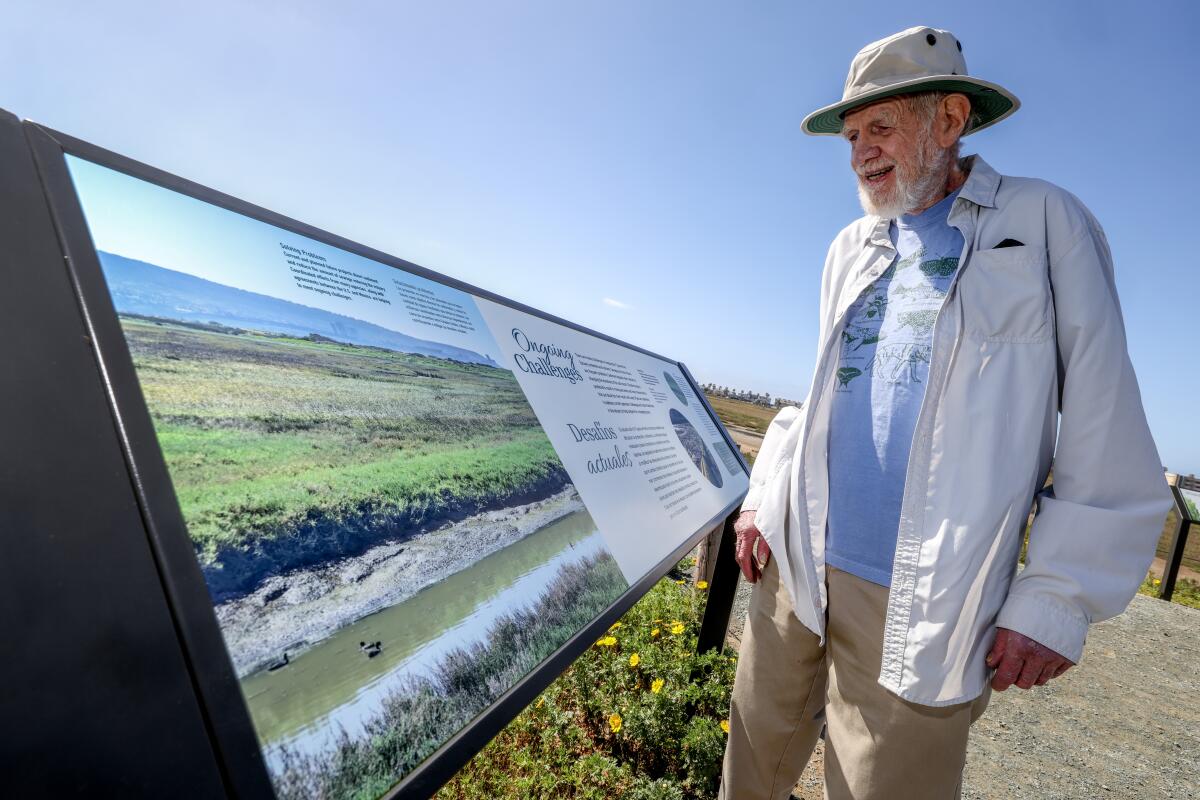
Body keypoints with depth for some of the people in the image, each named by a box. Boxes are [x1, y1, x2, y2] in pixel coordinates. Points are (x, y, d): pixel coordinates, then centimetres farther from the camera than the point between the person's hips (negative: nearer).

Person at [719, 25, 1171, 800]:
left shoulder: (1044, 223, 0)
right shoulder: (850, 249, 15)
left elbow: (1105, 437, -4)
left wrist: (1055, 601, -9)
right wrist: (765, 494, 9)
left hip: (920, 604, -4)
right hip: (794, 566, 5)